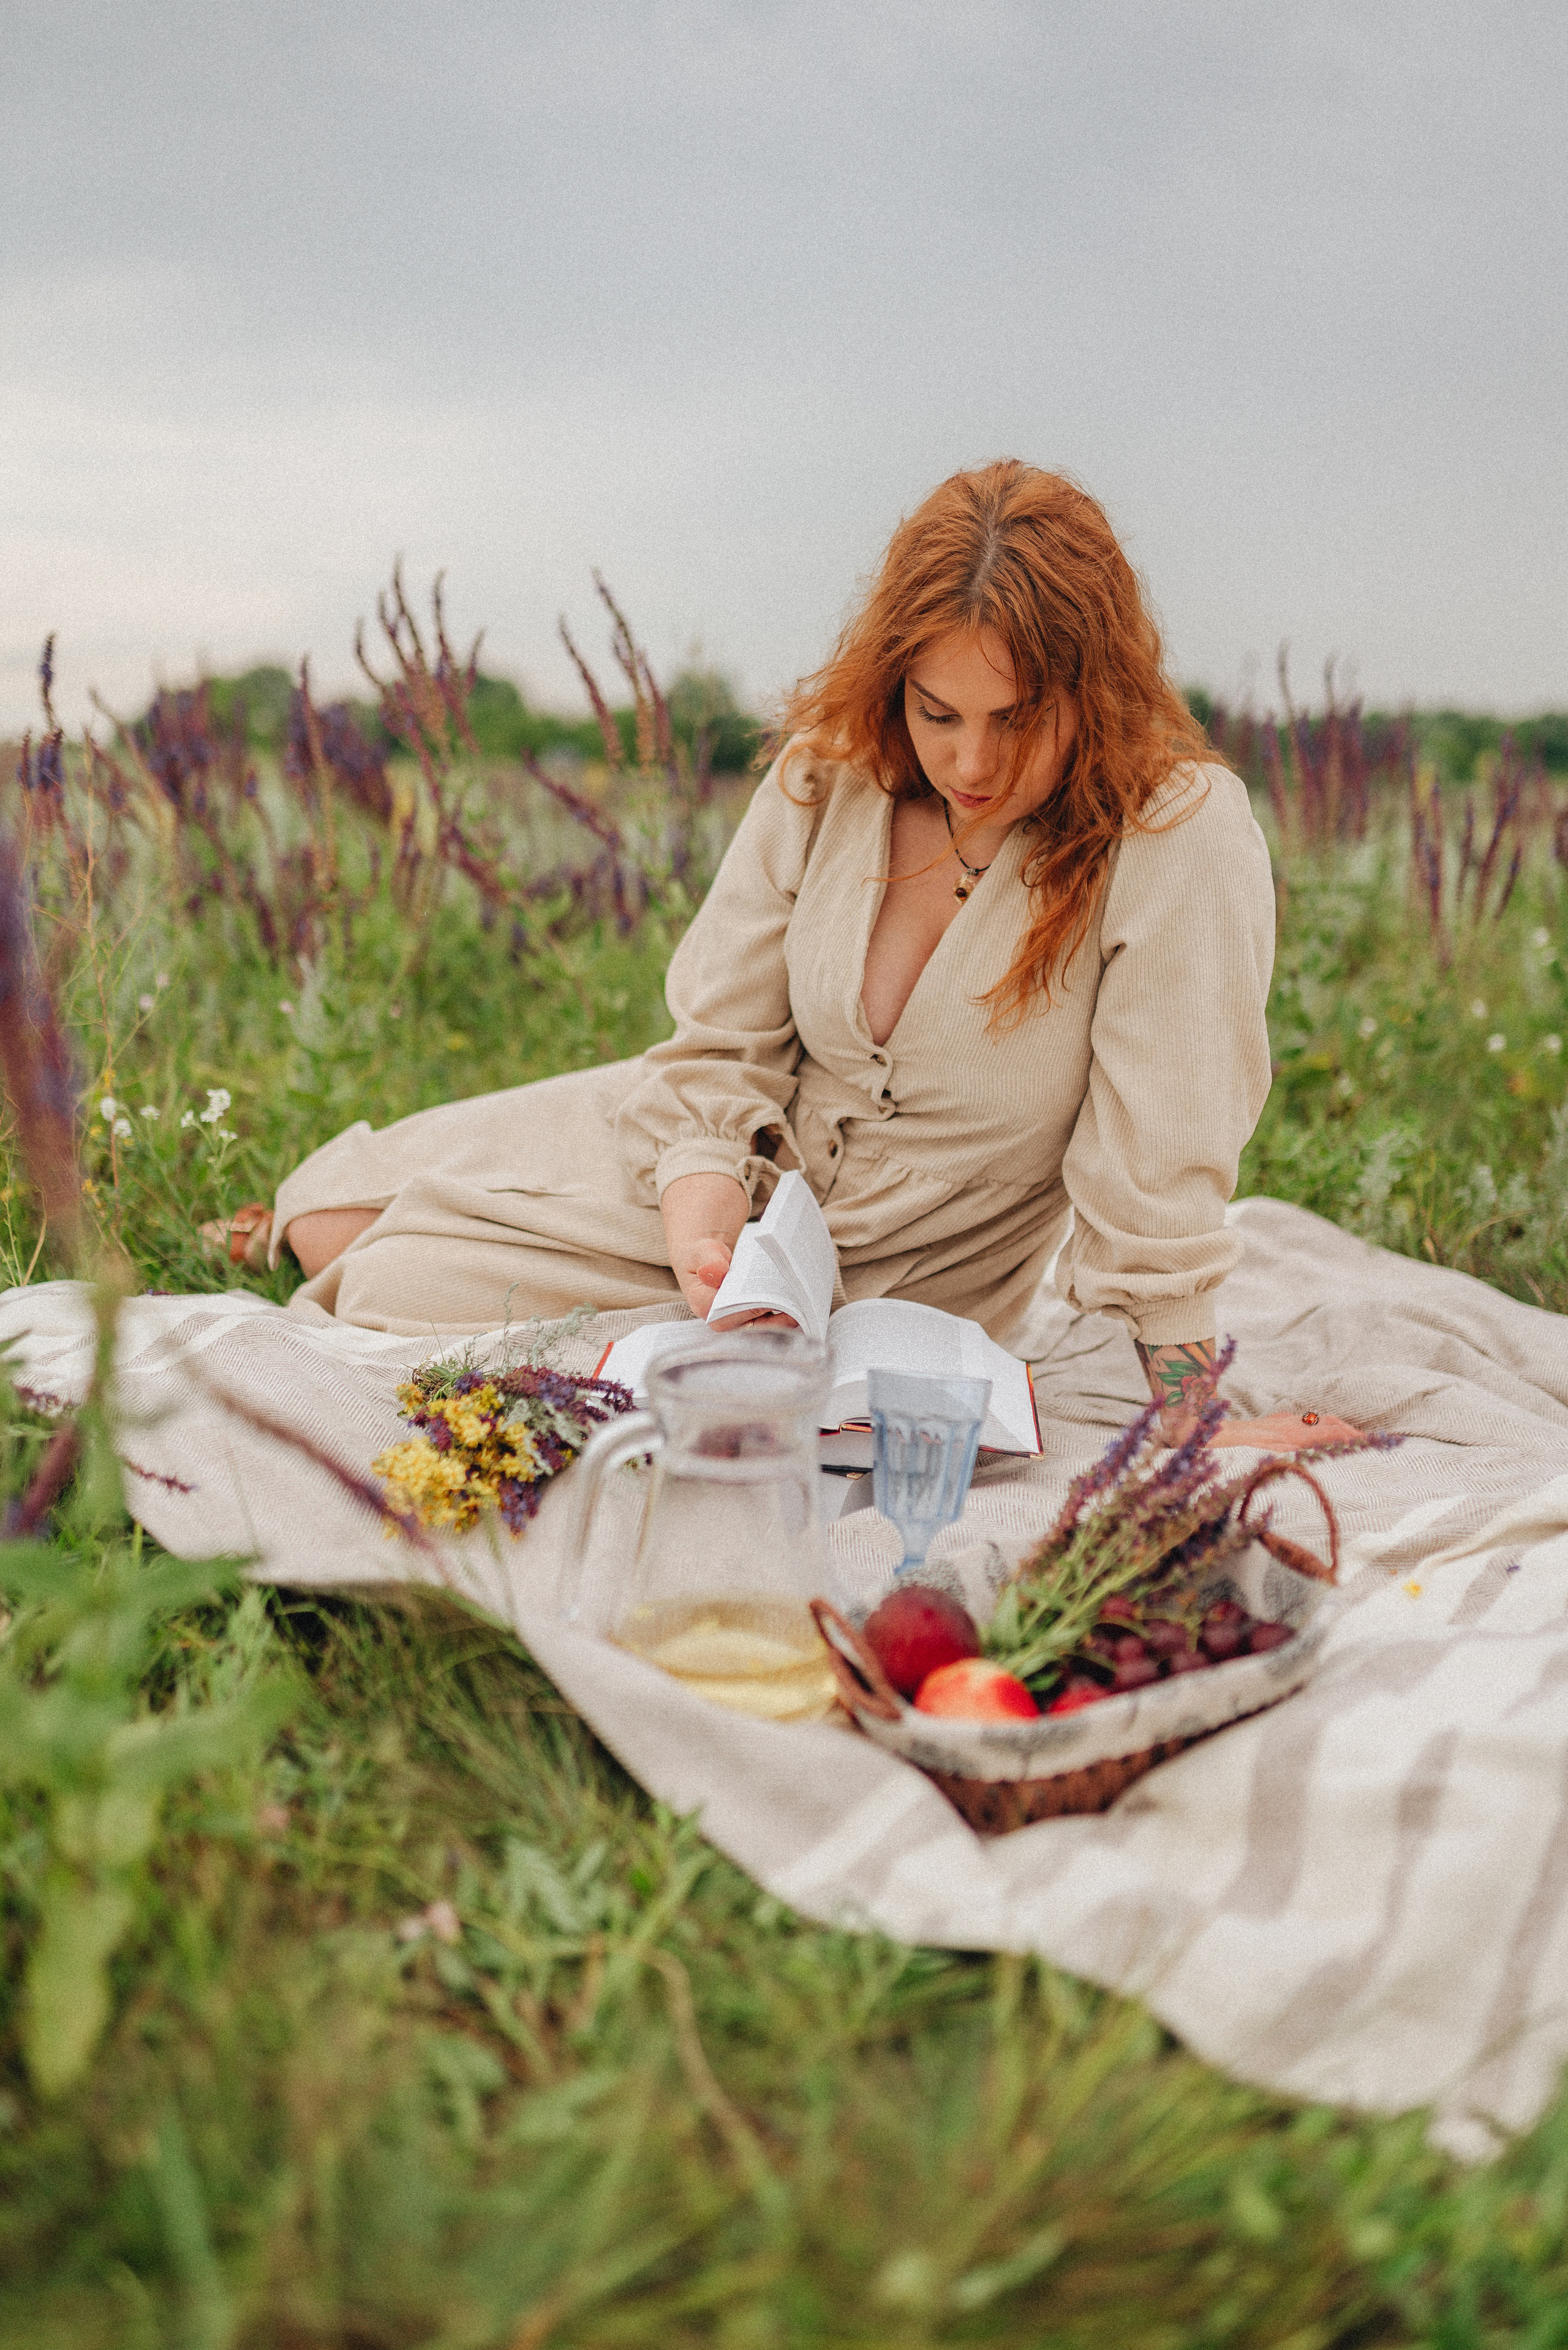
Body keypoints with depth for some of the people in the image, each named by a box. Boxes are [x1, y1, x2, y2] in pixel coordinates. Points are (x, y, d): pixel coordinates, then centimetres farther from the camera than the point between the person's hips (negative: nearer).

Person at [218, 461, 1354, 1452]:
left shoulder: (1186, 837, -26)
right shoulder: (832, 771, -12)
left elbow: (1157, 1172, -24)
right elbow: (724, 1045, -7)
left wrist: (1187, 1426, -24)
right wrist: (706, 1209, -24)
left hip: (890, 1285, -4)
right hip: (747, 1162, 4)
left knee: (391, 1295, -10)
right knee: (326, 1224, 5)